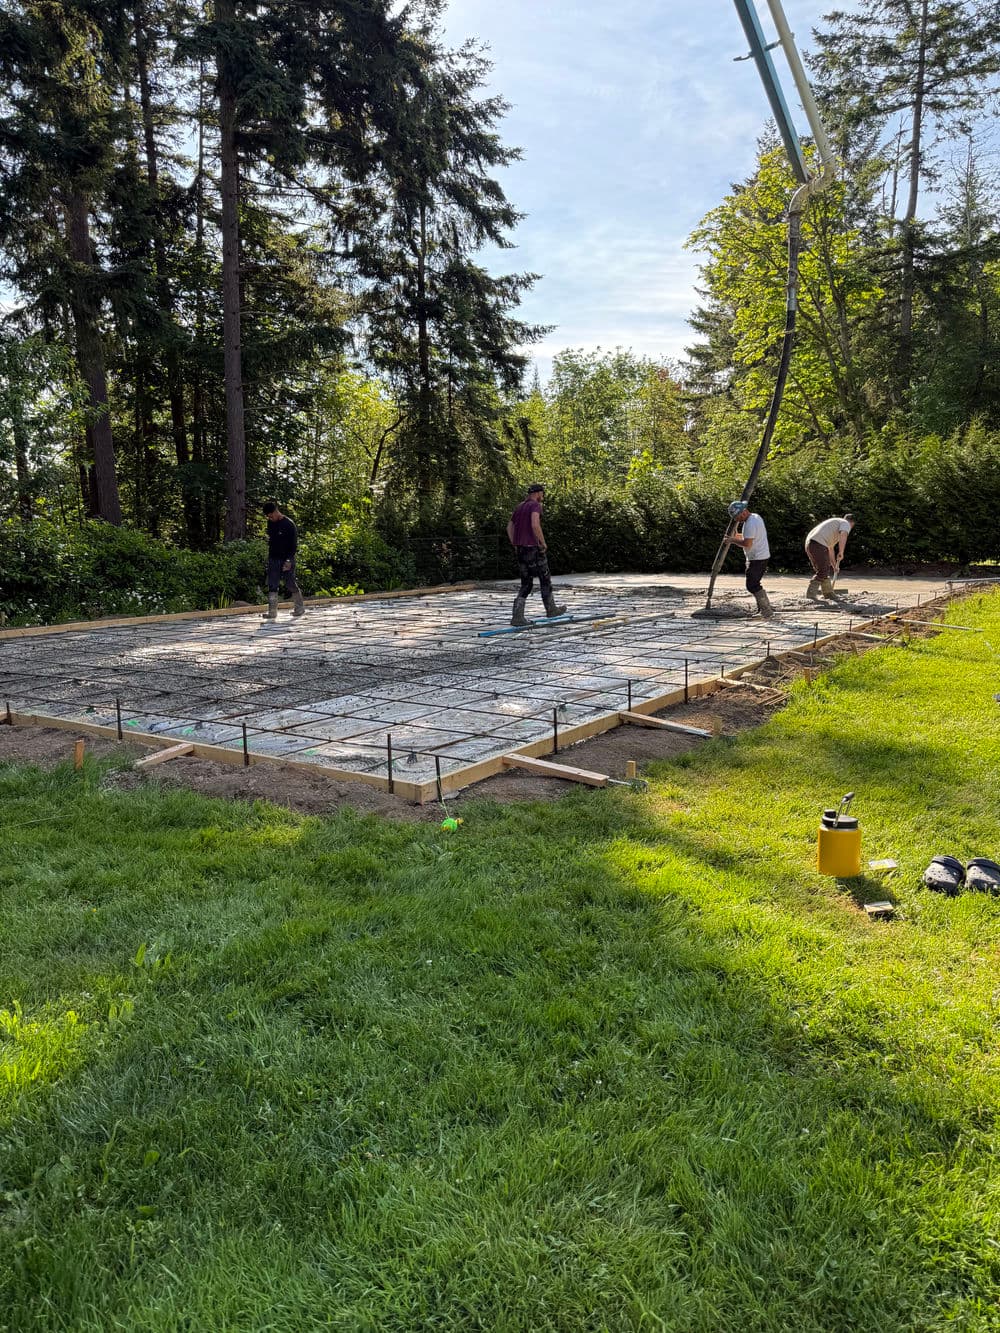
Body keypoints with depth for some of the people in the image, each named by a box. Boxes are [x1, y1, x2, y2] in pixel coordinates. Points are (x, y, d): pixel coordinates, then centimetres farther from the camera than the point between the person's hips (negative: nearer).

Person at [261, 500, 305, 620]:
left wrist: (289, 560, -18)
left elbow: (294, 544, -11)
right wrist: (269, 554, 17)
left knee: (290, 584, -1)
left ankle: (300, 607, 17)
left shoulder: (289, 524, -11)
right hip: (273, 559, 5)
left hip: (286, 560, -5)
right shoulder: (270, 523, 8)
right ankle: (272, 611, -4)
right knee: (272, 586, -3)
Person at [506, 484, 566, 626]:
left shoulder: (519, 507, 16)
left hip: (520, 549, 8)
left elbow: (509, 527, 19)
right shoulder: (535, 505, -10)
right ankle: (551, 609, 27)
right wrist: (543, 543, -14)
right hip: (533, 549, -8)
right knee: (545, 578, 13)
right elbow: (535, 525, -26)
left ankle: (517, 617, -4)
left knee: (526, 585, 9)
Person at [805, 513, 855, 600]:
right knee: (823, 571, -8)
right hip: (818, 544, -9)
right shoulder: (846, 523, 7)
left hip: (809, 543, 9)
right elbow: (843, 535, -18)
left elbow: (830, 548, 39)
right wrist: (841, 552, -23)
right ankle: (811, 593, -14)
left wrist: (835, 566, 42)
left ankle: (828, 593, 25)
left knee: (824, 569, 18)